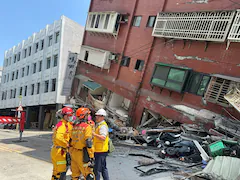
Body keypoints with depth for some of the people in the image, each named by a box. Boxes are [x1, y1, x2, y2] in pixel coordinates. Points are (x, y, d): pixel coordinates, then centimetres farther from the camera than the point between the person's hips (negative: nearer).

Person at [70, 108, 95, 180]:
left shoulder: (74, 127, 9)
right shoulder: (87, 127, -14)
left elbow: (71, 140, 14)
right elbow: (89, 143, -20)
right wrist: (91, 157, -17)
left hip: (74, 153, 8)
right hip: (82, 155, -8)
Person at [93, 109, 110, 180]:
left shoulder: (103, 126, -18)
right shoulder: (98, 125, 14)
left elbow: (103, 138, -33)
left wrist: (94, 134, -39)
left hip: (100, 151, -10)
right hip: (99, 150, 10)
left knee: (97, 169, 0)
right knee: (103, 168, 20)